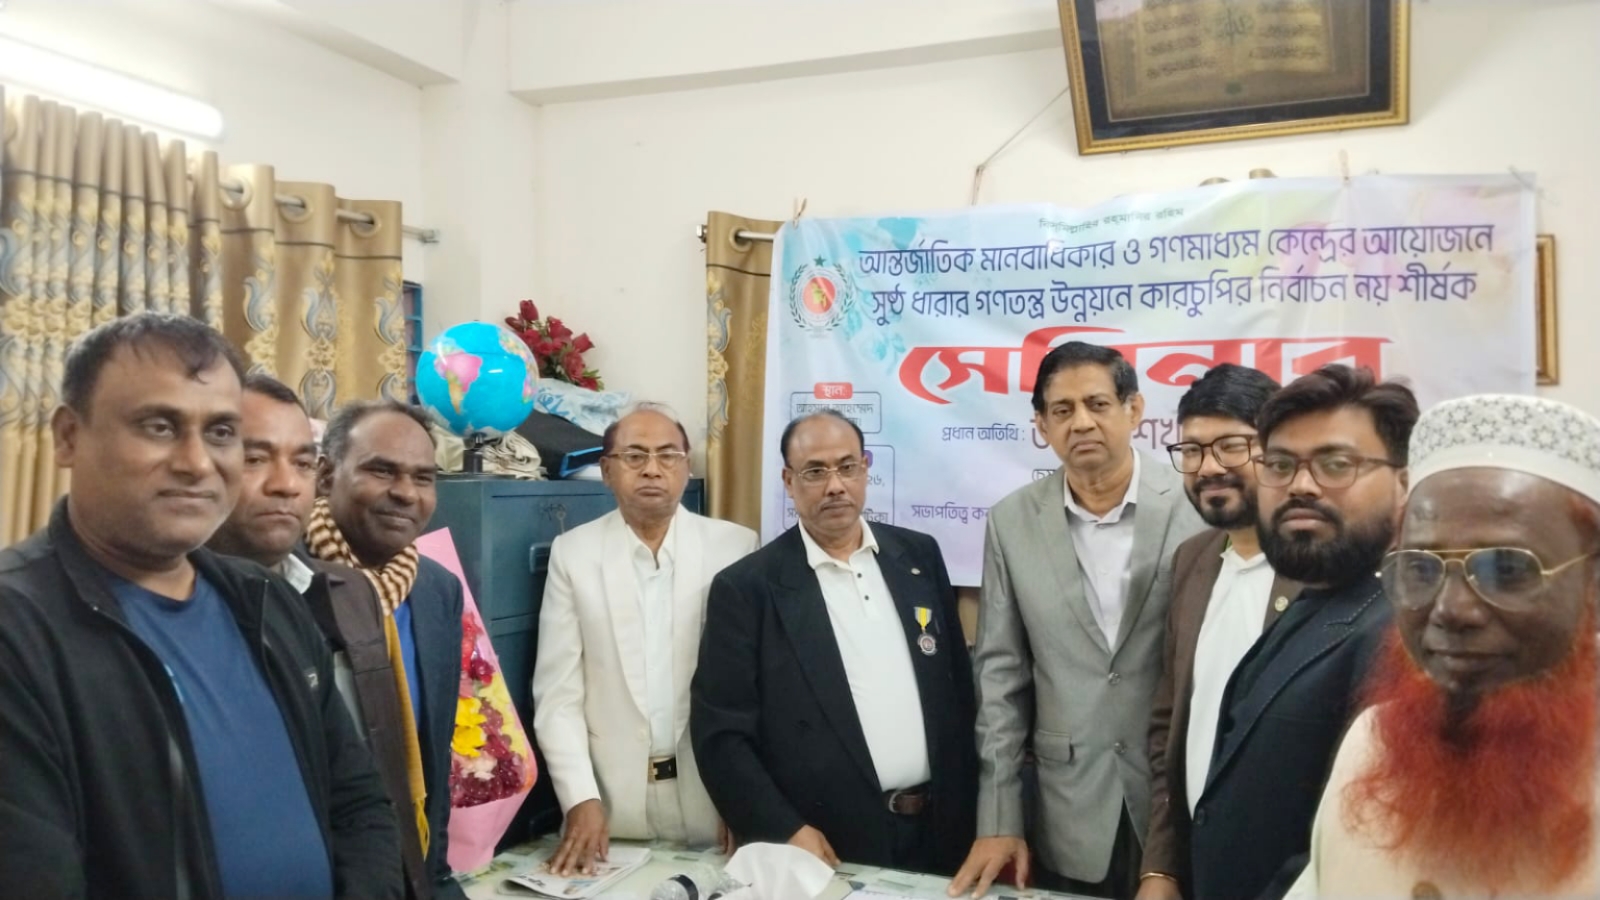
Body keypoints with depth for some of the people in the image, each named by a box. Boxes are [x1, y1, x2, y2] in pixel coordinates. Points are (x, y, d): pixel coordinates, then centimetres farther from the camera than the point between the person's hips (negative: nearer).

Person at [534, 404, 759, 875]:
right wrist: (580, 799, -9)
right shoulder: (572, 552, -2)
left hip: (713, 793, 0)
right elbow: (558, 692, -2)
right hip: (609, 795, 0)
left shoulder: (736, 547, -5)